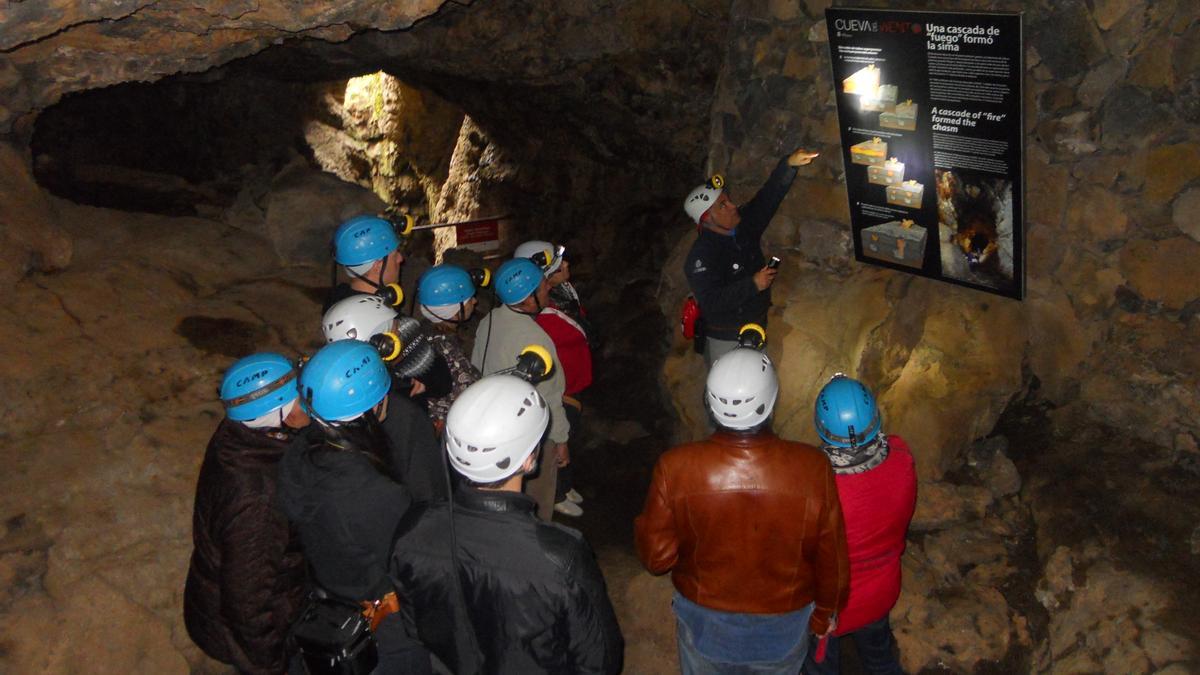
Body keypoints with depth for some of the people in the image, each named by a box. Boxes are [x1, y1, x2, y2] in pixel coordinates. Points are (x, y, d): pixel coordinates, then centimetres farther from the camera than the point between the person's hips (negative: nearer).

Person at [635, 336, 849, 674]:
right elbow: (832, 560, -14)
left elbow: (657, 557, -17)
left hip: (705, 625, 0)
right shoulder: (811, 469, -28)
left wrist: (642, 523, 3)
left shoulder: (676, 469, -29)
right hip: (783, 627, 0)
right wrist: (824, 613, 5)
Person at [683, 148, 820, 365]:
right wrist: (753, 284, -30)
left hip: (755, 330, 7)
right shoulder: (701, 256, -26)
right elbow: (711, 302, -34)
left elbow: (768, 196, -9)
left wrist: (789, 164, -26)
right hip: (726, 339, -7)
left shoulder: (743, 225, -4)